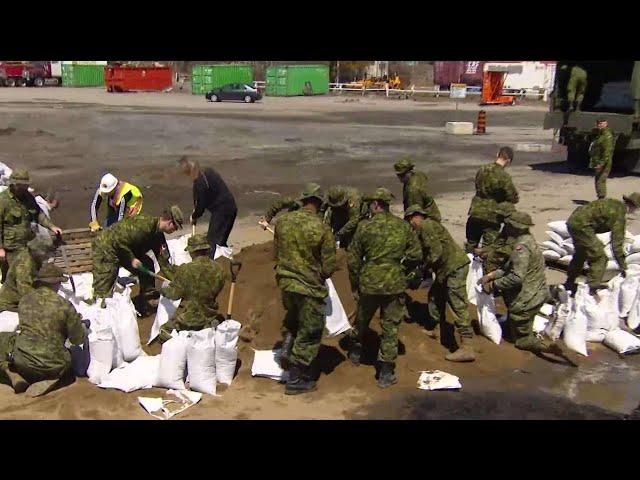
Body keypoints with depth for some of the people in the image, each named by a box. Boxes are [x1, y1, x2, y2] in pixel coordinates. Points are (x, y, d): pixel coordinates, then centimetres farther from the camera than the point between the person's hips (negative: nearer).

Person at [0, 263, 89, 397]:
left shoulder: (24, 300, 2)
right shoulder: (64, 305, -11)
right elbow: (78, 340, -3)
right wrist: (83, 325, 21)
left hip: (22, 361, 2)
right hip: (53, 366, -2)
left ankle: (13, 374, 4)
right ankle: (48, 379, 1)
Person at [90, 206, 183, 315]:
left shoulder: (158, 236, 1)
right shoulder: (145, 224, -28)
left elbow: (163, 261, 3)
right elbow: (120, 240, -29)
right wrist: (131, 259, -22)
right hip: (105, 247, -9)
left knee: (148, 268, 7)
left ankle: (141, 307, 16)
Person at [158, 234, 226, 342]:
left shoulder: (185, 270, -19)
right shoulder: (218, 269, -8)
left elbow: (175, 294, -10)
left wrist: (164, 290, 12)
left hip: (188, 318, -3)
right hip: (210, 316, 3)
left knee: (164, 332, 18)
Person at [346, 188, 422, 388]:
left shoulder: (365, 226, -6)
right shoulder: (404, 227, 0)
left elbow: (353, 258, -2)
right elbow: (416, 255, 3)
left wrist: (354, 282, 11)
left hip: (369, 282, 0)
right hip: (395, 284, 1)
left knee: (362, 319, 23)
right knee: (390, 327, 8)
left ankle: (355, 352, 44)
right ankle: (386, 373, 9)